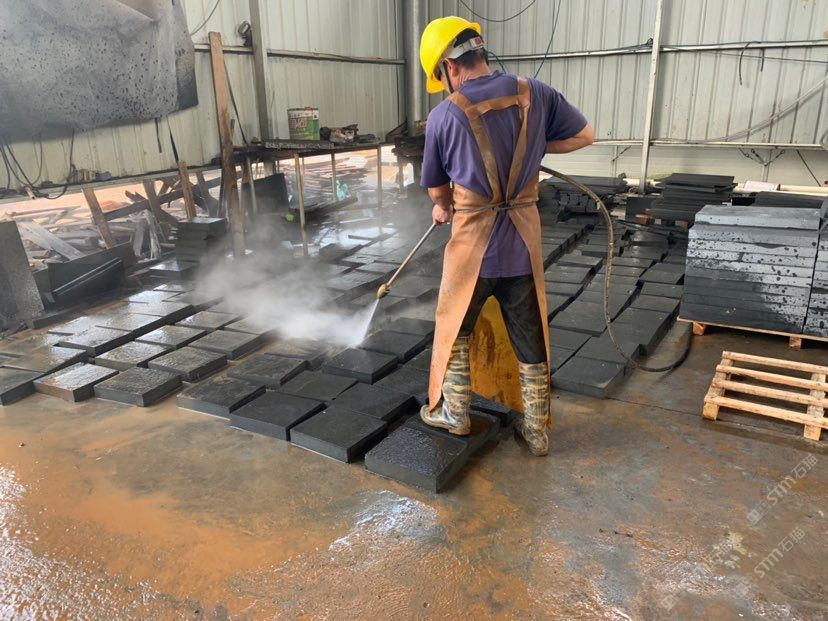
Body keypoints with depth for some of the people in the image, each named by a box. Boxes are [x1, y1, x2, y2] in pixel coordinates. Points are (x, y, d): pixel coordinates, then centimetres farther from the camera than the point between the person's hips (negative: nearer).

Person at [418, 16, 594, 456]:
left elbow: (436, 185, 4)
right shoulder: (535, 94, -2)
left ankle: (454, 413, 31)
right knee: (530, 339, 14)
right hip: (523, 241, 4)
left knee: (454, 328, 18)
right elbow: (584, 136, 8)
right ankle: (537, 431, 26)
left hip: (473, 241, -3)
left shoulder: (445, 114, -10)